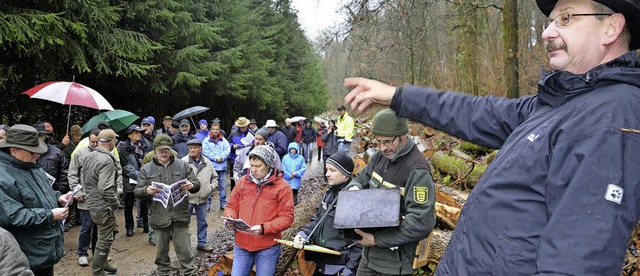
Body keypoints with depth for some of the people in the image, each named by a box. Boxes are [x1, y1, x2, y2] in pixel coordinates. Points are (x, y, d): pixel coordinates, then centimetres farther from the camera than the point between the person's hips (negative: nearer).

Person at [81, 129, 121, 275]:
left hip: (91, 202, 10)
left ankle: (103, 263, 37)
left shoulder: (88, 156, 5)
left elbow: (83, 177, 14)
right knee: (105, 240, 4)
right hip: (103, 206, -9)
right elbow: (105, 189, -29)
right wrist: (115, 203, -15)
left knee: (112, 231, 24)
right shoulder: (107, 161, -24)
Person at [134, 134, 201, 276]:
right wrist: (146, 191, -19)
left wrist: (191, 185, -18)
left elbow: (197, 184, 6)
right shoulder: (146, 169, 4)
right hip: (159, 216, 1)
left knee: (184, 250, 3)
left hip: (180, 215, -1)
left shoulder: (183, 165, 5)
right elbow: (137, 192, 4)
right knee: (161, 251, 13)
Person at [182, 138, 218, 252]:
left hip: (203, 199, 4)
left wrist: (211, 187, 2)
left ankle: (202, 243, 27)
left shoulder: (207, 163, 6)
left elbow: (214, 177, 17)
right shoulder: (183, 162, -7)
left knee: (202, 222, 14)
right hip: (187, 199, -4)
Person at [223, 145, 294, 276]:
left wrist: (263, 228, -23)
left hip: (267, 247, -3)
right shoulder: (243, 182, 5)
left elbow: (287, 218, -11)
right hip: (242, 245, 3)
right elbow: (232, 206, 13)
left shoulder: (282, 187, -8)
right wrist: (230, 217, -10)